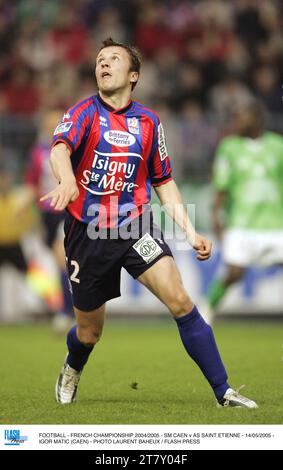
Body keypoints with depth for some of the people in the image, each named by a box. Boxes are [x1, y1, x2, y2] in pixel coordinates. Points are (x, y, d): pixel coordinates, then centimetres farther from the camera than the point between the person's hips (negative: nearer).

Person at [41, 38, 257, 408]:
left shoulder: (148, 121, 5)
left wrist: (190, 232, 4)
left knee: (180, 300, -20)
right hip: (88, 234, -1)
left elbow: (163, 182, 14)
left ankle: (224, 392, -16)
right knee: (89, 333, 11)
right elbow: (60, 150, -27)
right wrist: (67, 182, -51)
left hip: (135, 226, 1)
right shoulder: (84, 113, -6)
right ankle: (71, 370, 48)